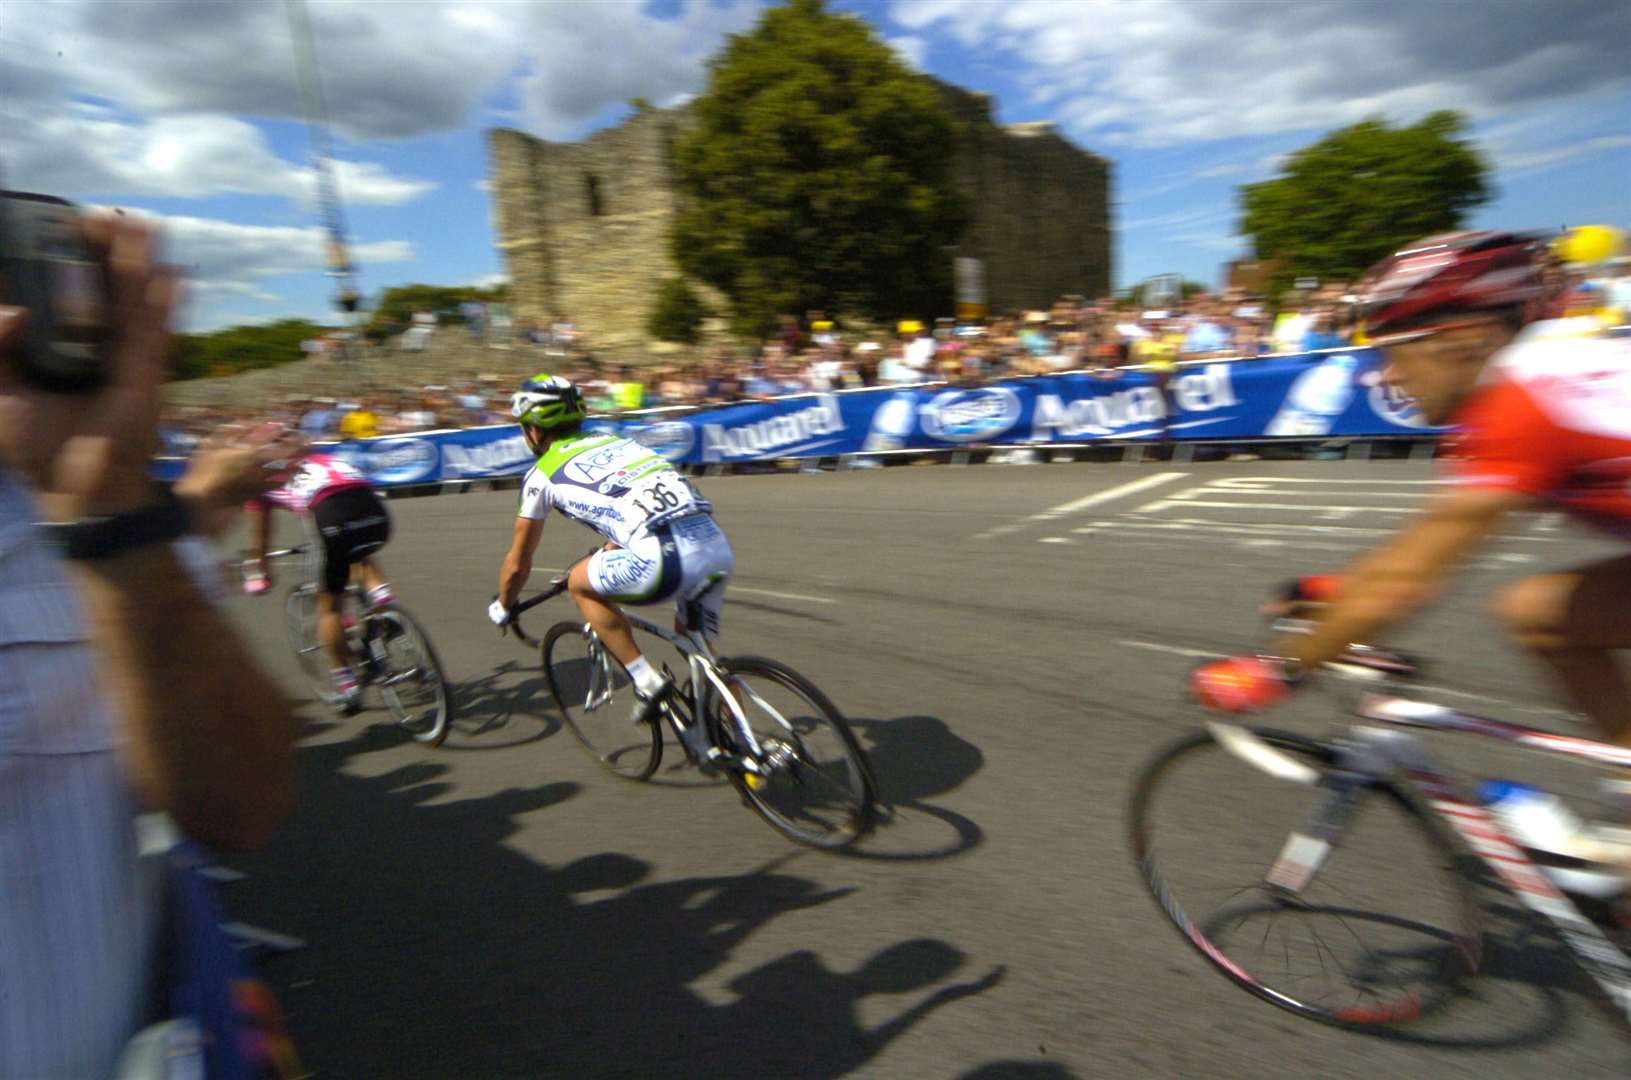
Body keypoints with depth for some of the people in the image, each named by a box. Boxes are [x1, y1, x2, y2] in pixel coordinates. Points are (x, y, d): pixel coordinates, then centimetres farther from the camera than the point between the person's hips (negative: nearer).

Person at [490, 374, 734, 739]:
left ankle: (647, 682, 13)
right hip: (719, 547, 7)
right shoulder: (612, 441, 31)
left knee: (581, 585, 19)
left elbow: (517, 564, 25)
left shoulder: (542, 475, 14)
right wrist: (603, 559, 62)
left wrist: (503, 607, 44)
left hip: (667, 558, -7)